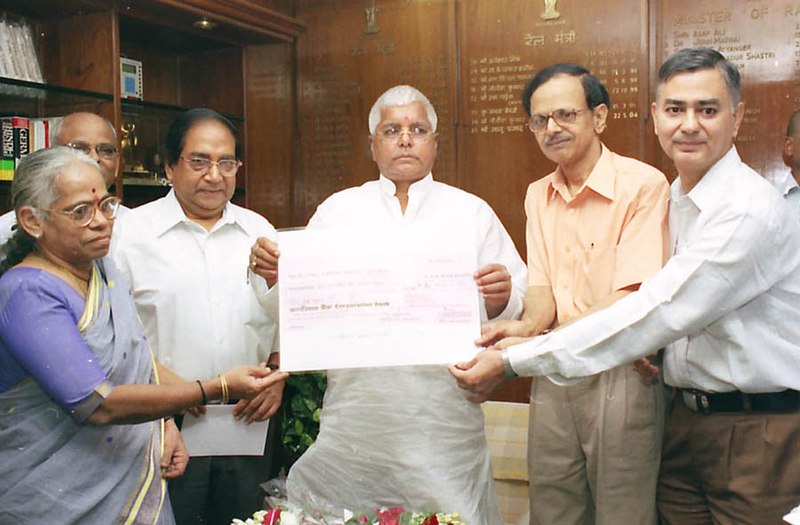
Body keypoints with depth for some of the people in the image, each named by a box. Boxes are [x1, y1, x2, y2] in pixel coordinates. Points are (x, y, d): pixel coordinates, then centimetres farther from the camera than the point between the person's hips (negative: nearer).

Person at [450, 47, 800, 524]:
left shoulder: (750, 210, -19)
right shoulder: (674, 199, 8)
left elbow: (655, 313, -25)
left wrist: (512, 361, -24)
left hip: (760, 431, -7)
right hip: (687, 418, 7)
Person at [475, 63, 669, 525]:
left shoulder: (643, 185, -11)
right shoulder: (537, 195, 11)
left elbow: (633, 299, -19)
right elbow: (542, 285, 9)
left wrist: (536, 341, -28)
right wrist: (527, 325, -16)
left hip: (620, 377, -5)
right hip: (552, 377, 6)